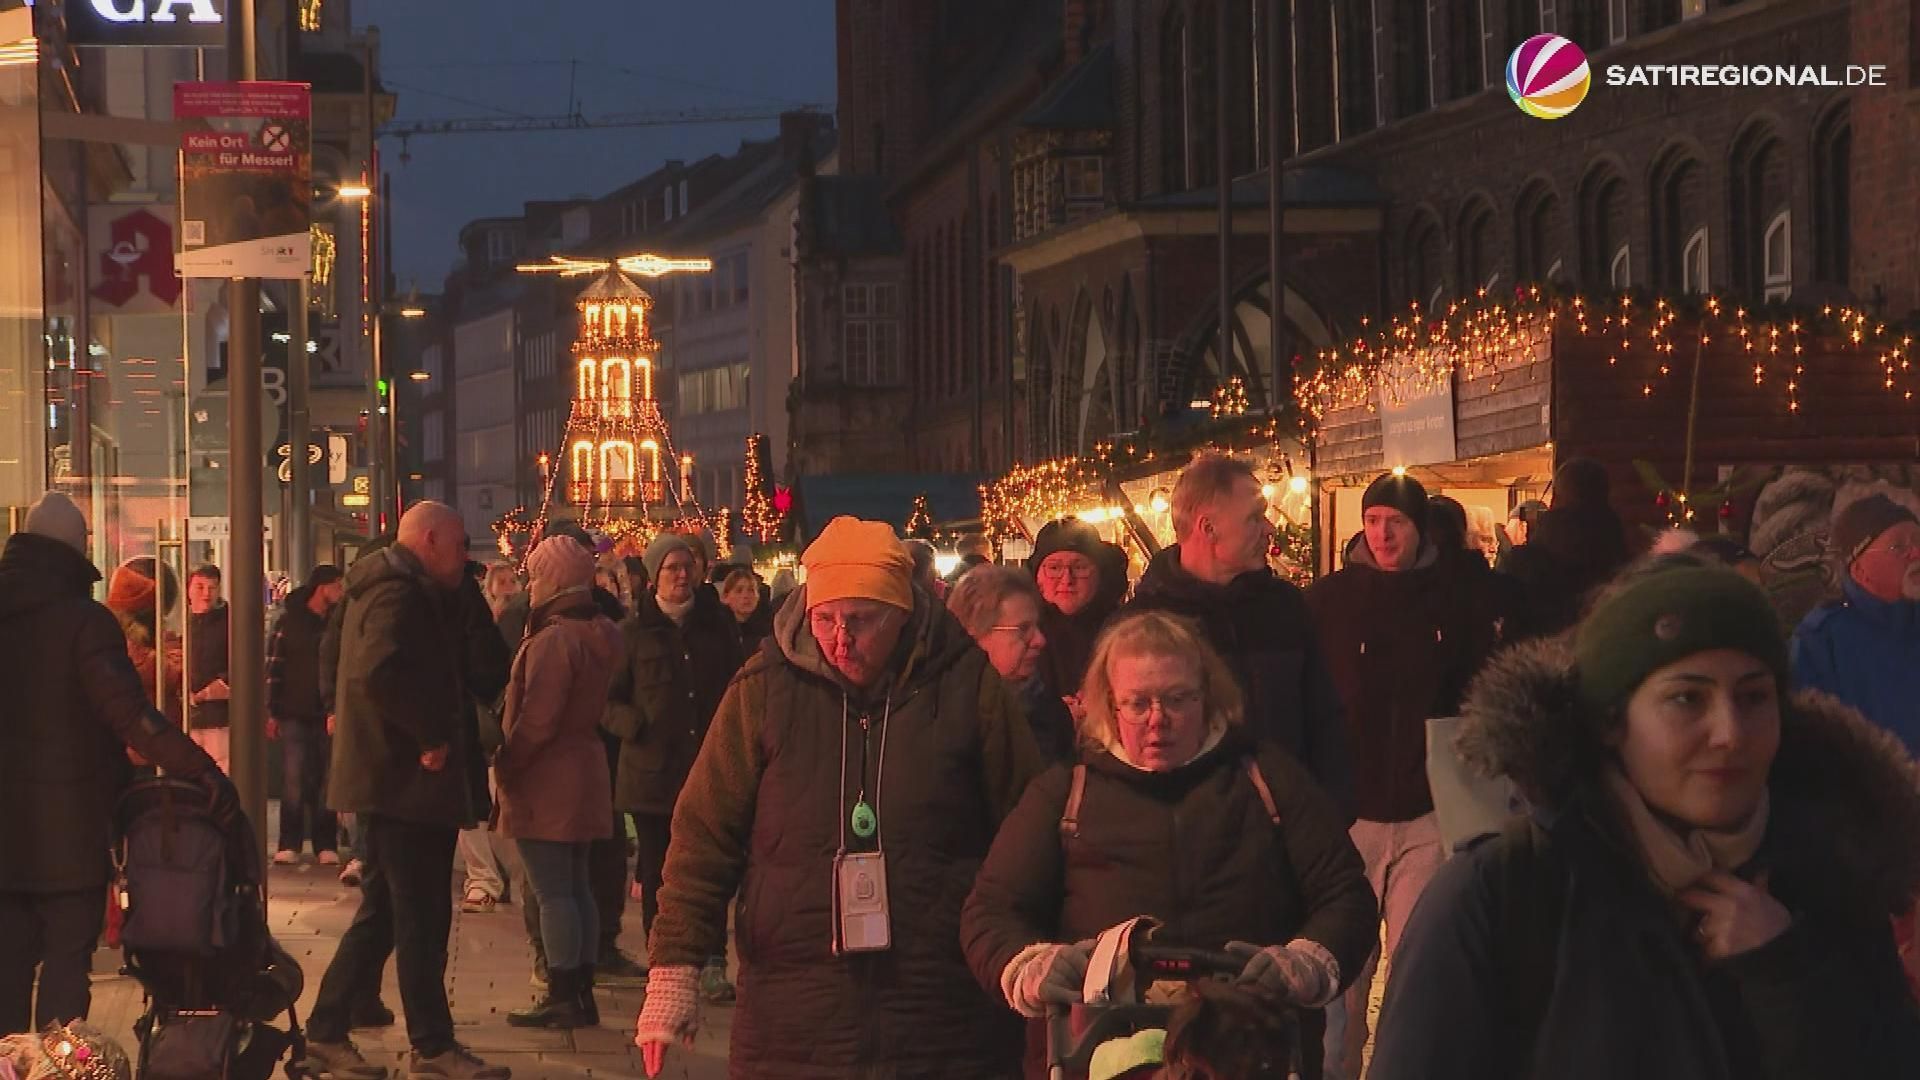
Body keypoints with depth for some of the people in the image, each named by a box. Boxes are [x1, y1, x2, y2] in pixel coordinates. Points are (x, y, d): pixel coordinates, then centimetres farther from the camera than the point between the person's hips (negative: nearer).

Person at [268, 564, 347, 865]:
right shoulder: (290, 622, 2)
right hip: (295, 714, -2)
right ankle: (289, 845, 1)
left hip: (328, 714, 2)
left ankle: (325, 845, 6)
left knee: (326, 783, 2)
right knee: (293, 782, -4)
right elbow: (273, 667, 1)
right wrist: (272, 713, -5)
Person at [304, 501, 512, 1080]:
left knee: (385, 912, 15)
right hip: (405, 777, -11)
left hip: (391, 777, 11)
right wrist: (431, 735, -24)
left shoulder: (399, 589, 17)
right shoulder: (399, 594, -16)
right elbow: (379, 671, -32)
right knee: (421, 917, -5)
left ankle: (327, 1031, 18)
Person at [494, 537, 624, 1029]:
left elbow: (536, 719, -22)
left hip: (546, 783, -9)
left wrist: (505, 764, -11)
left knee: (553, 891, -5)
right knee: (576, 886, 13)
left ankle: (563, 997, -4)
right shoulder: (599, 635, 10)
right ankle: (582, 992, 17)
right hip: (585, 777, 9)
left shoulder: (554, 639, -19)